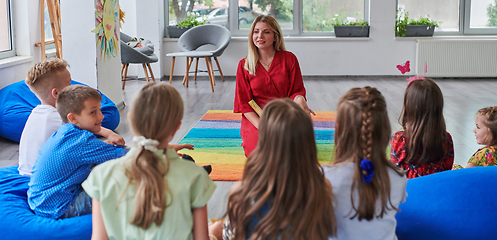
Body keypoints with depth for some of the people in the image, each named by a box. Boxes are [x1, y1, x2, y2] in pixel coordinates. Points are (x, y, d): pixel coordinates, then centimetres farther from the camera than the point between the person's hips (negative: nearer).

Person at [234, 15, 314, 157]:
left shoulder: (289, 59, 2)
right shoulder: (244, 65, 3)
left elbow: (296, 91, 4)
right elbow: (244, 102, 1)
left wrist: (299, 100, -23)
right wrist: (261, 126, -15)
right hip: (255, 118, 0)